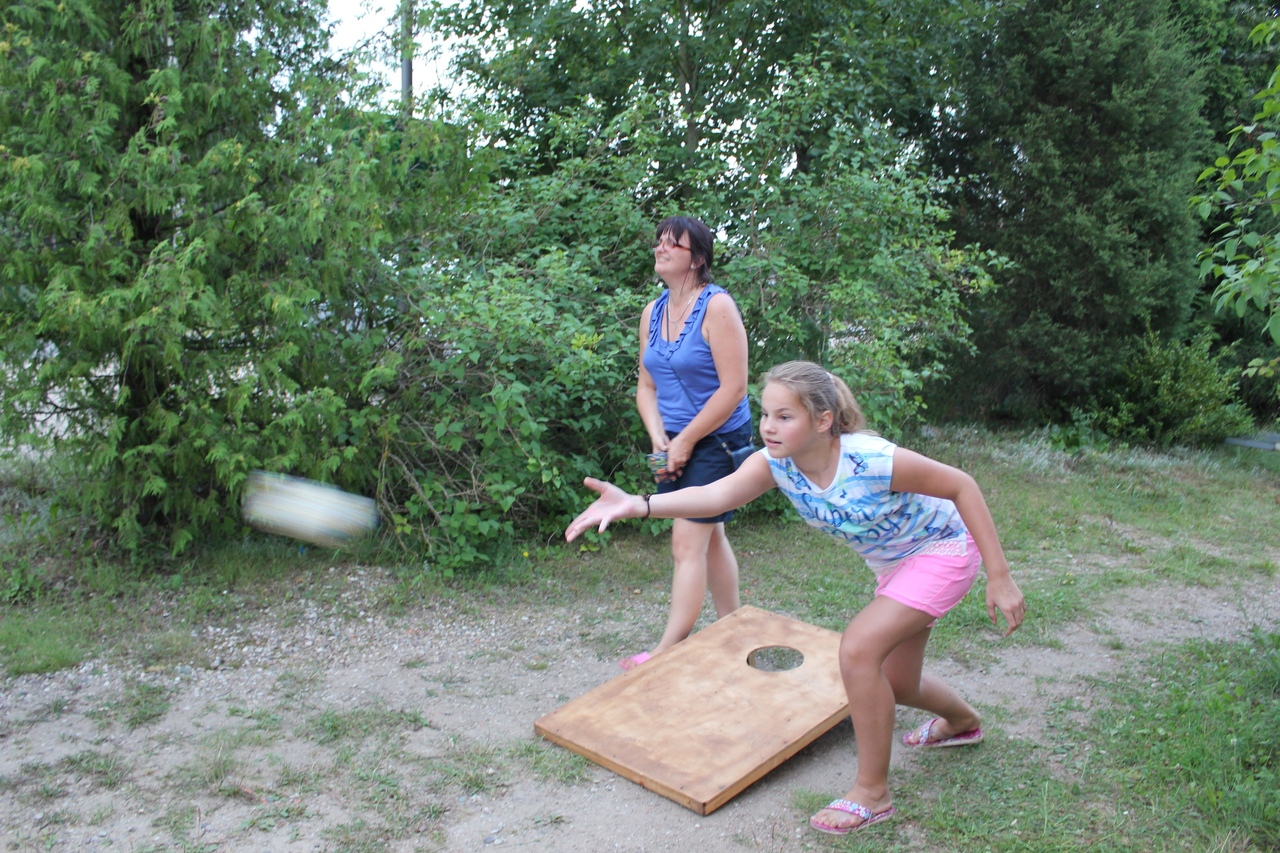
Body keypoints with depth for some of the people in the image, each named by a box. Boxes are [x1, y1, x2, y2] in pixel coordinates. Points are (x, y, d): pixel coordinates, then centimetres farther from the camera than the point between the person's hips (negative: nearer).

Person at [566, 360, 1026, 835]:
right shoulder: (776, 463, -22)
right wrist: (637, 505, -57)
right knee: (895, 685, 18)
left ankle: (871, 794, -4)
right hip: (893, 563, 7)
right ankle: (963, 721, 54)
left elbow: (962, 485, -24)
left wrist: (999, 577, -22)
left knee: (858, 650, -23)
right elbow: (717, 494, -40)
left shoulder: (873, 461, -36)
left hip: (942, 550, -7)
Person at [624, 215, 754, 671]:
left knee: (687, 543, -8)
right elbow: (647, 385, 9)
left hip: (717, 440, -8)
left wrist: (686, 441, -16)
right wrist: (658, 436, -7)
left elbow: (733, 388, -19)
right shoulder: (652, 312, 6)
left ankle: (668, 650, -3)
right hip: (677, 443, 8)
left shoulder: (717, 306, -16)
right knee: (710, 536, 16)